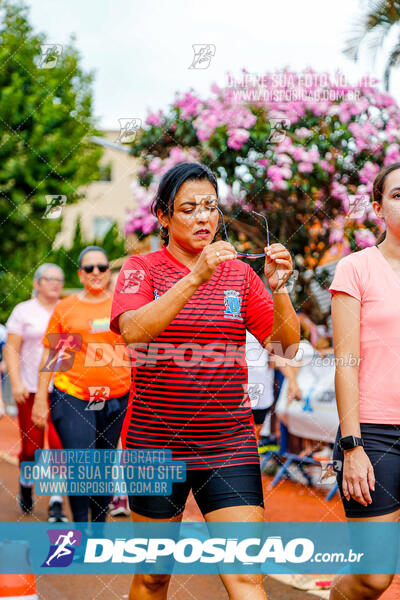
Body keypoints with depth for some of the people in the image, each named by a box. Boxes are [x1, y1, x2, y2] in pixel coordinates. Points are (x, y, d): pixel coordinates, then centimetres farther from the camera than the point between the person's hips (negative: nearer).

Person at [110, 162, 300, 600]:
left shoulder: (239, 273, 7)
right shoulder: (141, 269, 0)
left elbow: (286, 346, 1)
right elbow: (132, 329, -21)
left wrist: (278, 288, -15)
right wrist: (196, 278, -29)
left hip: (228, 445, 1)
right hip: (155, 442, -1)